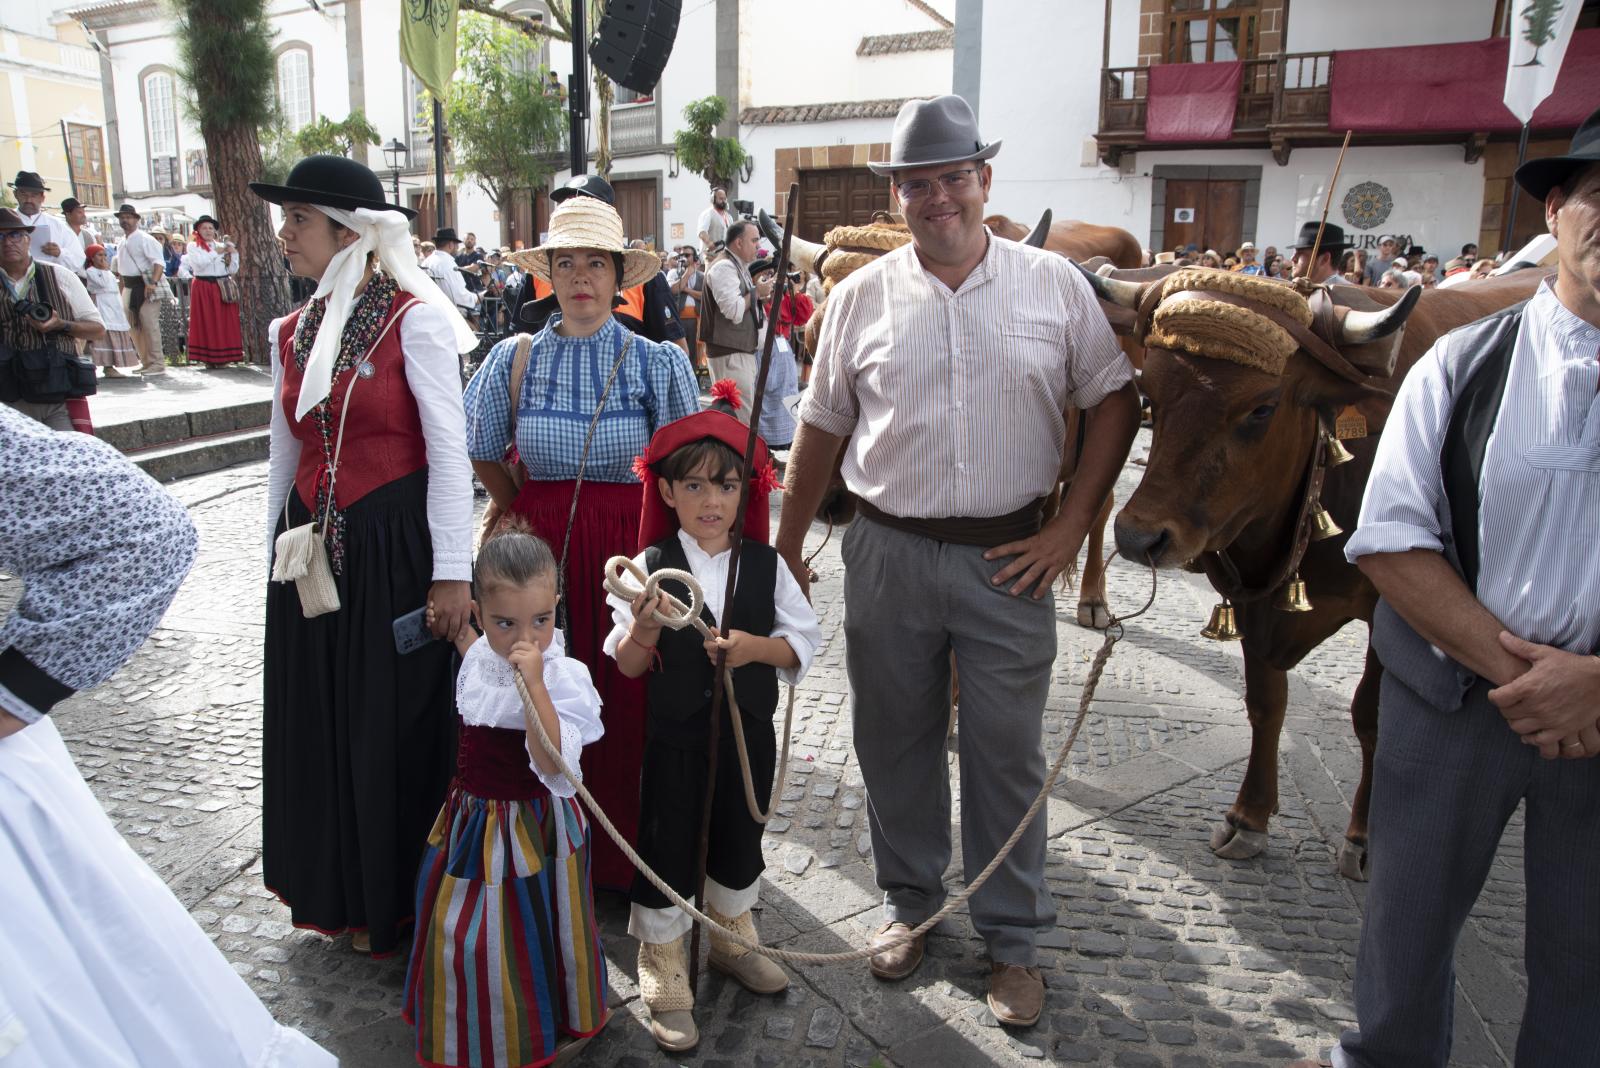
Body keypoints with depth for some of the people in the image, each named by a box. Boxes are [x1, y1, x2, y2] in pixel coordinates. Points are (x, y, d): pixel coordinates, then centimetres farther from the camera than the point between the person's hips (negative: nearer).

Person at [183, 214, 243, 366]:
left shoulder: (223, 246, 14)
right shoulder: (193, 246, 5)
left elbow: (233, 270, 11)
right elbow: (199, 263, -14)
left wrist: (233, 254, -4)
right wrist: (216, 252, -7)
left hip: (223, 288, 3)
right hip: (203, 288, -3)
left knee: (225, 321, 0)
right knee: (206, 322, -2)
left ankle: (223, 356, 6)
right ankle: (208, 358, 1)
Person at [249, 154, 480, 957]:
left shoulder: (413, 319, -10)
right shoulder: (293, 332, 9)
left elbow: (450, 450, -12)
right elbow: (286, 449, 14)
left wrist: (451, 572, -16)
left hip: (393, 544, -6)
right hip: (313, 544, 6)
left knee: (395, 724, 5)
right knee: (318, 722, 15)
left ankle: (396, 899, 25)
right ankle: (335, 885, 36)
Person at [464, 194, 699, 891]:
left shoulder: (658, 363, -1)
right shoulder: (512, 359, 3)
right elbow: (484, 457, 16)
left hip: (630, 556, -1)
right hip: (539, 550, 2)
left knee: (628, 702, 0)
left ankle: (623, 858, 19)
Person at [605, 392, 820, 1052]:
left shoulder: (766, 564, -4)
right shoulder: (650, 565, -11)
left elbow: (804, 641, -2)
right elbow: (626, 667, -9)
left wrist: (757, 647, -20)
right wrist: (643, 634, -30)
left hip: (747, 731, 3)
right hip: (673, 736, -3)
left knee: (740, 841, 20)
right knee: (666, 850, 7)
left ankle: (731, 941, 44)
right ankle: (665, 978, 26)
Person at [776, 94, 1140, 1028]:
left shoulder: (1055, 284, 0)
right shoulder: (862, 296, 3)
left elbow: (1115, 399, 4)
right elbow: (823, 427, 8)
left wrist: (1073, 526, -3)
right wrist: (787, 548, 7)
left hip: (1008, 557, -1)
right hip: (888, 552, 2)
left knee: (1007, 753, 7)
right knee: (895, 740, 13)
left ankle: (1014, 940, 26)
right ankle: (911, 903, 35)